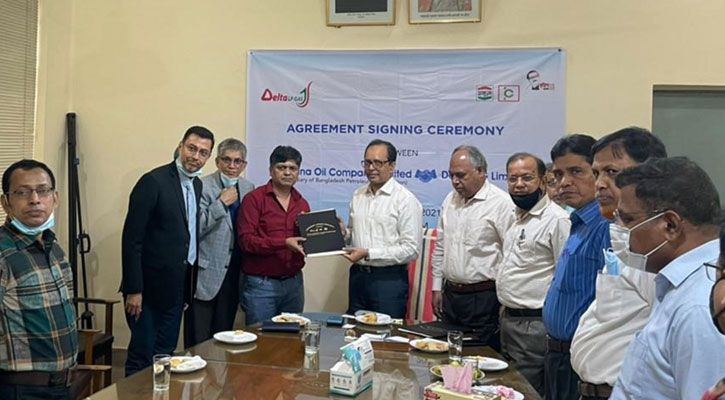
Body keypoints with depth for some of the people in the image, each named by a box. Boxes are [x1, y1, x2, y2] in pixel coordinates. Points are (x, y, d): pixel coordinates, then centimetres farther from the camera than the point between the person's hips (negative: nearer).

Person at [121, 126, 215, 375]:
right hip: (149, 287, -7)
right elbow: (131, 239, -15)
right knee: (141, 357, 4)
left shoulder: (197, 185, 9)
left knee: (165, 355, 15)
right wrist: (133, 290, -17)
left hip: (176, 289, 7)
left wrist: (188, 289, 12)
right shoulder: (154, 181, -13)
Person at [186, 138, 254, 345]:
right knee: (199, 342, 1)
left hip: (233, 273, 5)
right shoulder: (202, 187, -8)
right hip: (205, 274, -5)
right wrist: (221, 202, -19)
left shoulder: (248, 188, 8)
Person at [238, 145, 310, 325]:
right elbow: (245, 240, -13)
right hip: (261, 283, -5)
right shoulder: (254, 199, -5)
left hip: (294, 282, 5)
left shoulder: (302, 203, 10)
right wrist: (284, 243, -23)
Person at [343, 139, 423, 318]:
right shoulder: (357, 195, 10)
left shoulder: (406, 200, -10)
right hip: (358, 275, 6)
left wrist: (368, 253, -17)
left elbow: (411, 249, -15)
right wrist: (343, 233, -2)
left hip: (389, 279, -5)